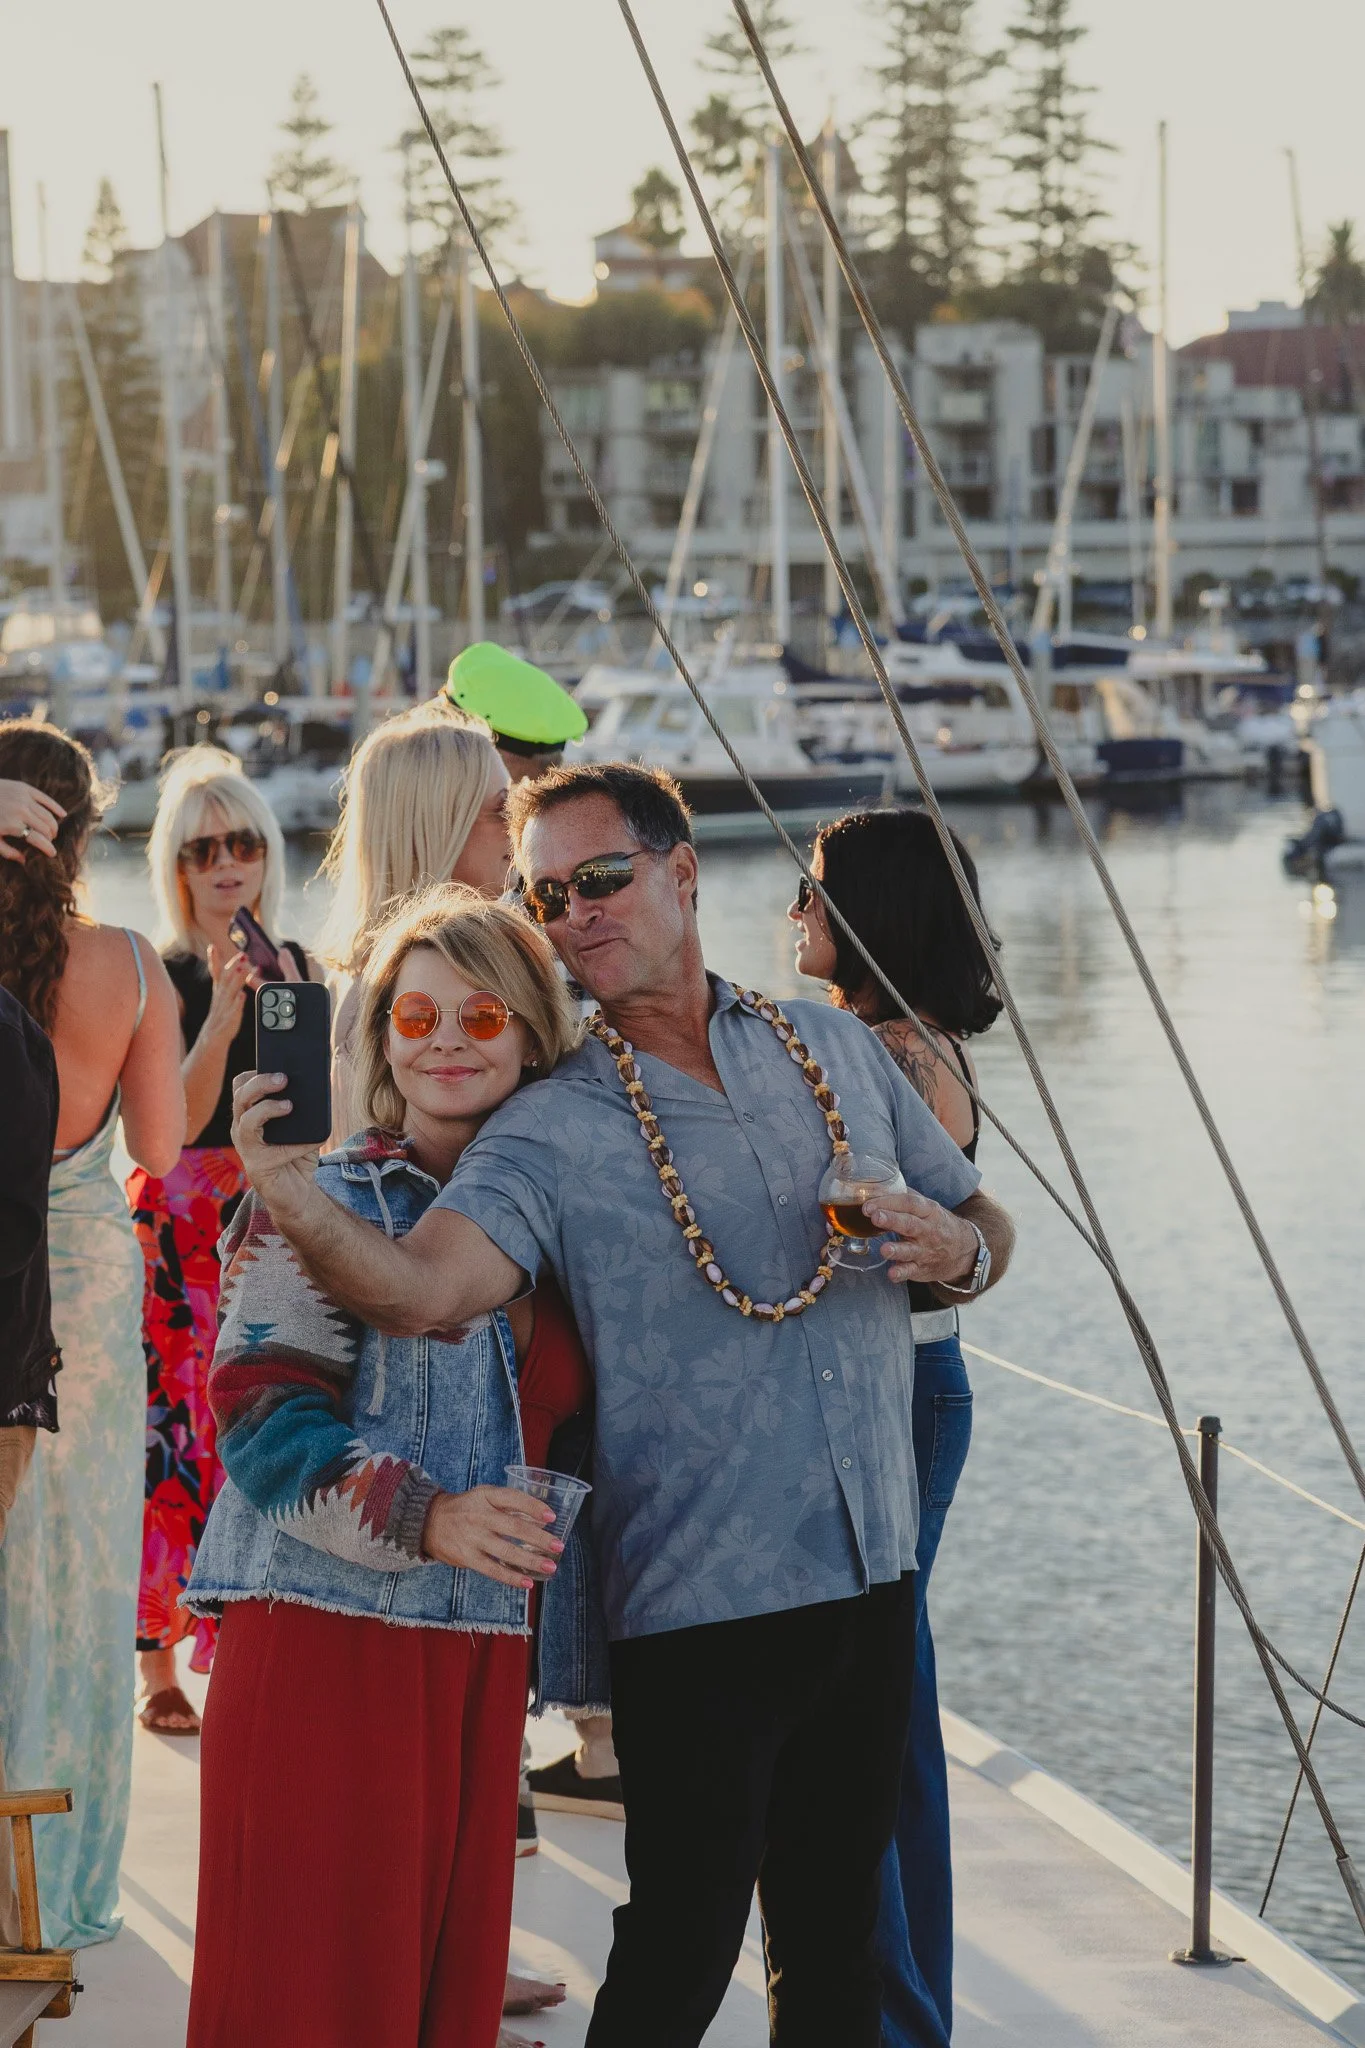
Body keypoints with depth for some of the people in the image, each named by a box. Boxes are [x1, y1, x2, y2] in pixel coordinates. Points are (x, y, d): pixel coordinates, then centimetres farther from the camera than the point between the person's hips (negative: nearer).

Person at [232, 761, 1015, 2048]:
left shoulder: (835, 1049, 8)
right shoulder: (554, 1133, -5)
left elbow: (981, 1224, 19)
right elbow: (422, 1287, -23)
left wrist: (957, 1250, -5)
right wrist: (304, 1213, -43)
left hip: (872, 1578, 4)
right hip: (698, 1604, -4)